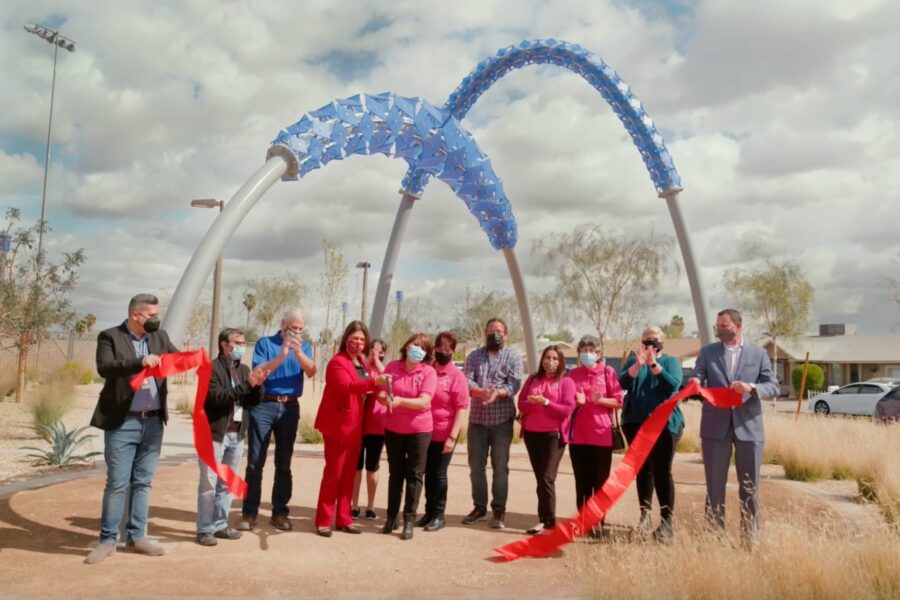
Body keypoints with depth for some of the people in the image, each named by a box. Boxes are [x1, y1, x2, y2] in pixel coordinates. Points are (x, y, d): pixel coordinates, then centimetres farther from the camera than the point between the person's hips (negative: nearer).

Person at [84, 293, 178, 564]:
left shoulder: (160, 337, 10)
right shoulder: (110, 337, -5)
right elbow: (105, 368, -20)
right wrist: (139, 362, -31)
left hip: (153, 422, 5)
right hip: (122, 422, -5)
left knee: (143, 482, 12)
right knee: (117, 483, 1)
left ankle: (136, 536, 21)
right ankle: (107, 540, 13)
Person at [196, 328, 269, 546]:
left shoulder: (244, 369, 14)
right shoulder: (211, 368, -8)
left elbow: (253, 401, 12)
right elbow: (217, 397, -21)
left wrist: (257, 385, -8)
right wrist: (246, 385, -24)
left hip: (236, 434, 7)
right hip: (215, 433, -7)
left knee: (227, 483, 12)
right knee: (209, 483, -2)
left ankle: (220, 525, 21)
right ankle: (205, 529, 5)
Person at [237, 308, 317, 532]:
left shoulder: (304, 347, 10)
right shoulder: (265, 343, 3)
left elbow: (311, 371, -7)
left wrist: (298, 352, -22)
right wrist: (281, 355, -20)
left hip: (290, 408, 2)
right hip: (263, 405, -2)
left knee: (284, 463, 6)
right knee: (255, 461, -2)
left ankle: (280, 512, 13)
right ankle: (249, 513, 4)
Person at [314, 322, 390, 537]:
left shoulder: (363, 363, 15)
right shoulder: (337, 362, -11)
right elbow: (346, 386, -29)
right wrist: (374, 381, -42)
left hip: (355, 427, 8)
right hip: (338, 426, -7)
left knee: (349, 475, 11)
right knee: (333, 474, -3)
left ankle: (343, 519, 18)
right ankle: (323, 521, 5)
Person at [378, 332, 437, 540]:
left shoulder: (429, 372, -10)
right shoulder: (392, 367, -2)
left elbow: (424, 402, -20)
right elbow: (380, 395, -3)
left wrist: (401, 401, -34)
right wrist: (386, 398, -26)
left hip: (419, 430, -2)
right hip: (392, 429, 3)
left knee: (414, 475, 2)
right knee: (395, 473, 13)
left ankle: (409, 519, 10)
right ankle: (391, 516, 24)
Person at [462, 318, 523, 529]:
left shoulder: (513, 357, 4)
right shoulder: (474, 356, 10)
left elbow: (514, 384, -8)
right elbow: (467, 381, -5)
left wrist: (498, 392, -28)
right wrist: (481, 392, -26)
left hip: (502, 419, -2)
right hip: (477, 419, 3)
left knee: (500, 466, 0)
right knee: (476, 466, 8)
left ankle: (499, 510, 7)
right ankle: (479, 507, 20)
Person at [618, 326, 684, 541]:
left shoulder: (671, 361, 5)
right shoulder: (633, 360, 11)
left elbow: (673, 385, -12)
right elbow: (622, 382, -5)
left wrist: (653, 364, -20)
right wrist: (638, 364, -20)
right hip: (636, 422, 3)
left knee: (662, 471, -7)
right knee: (642, 469, 8)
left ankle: (667, 521, -4)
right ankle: (645, 513, 18)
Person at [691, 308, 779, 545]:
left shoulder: (758, 354, 5)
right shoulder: (707, 352, 7)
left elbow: (774, 387, 1)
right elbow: (697, 379, -2)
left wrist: (752, 388, -19)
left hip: (748, 426, 0)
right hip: (715, 426, 0)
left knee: (750, 486, 7)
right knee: (715, 485, 5)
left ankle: (750, 536, 18)